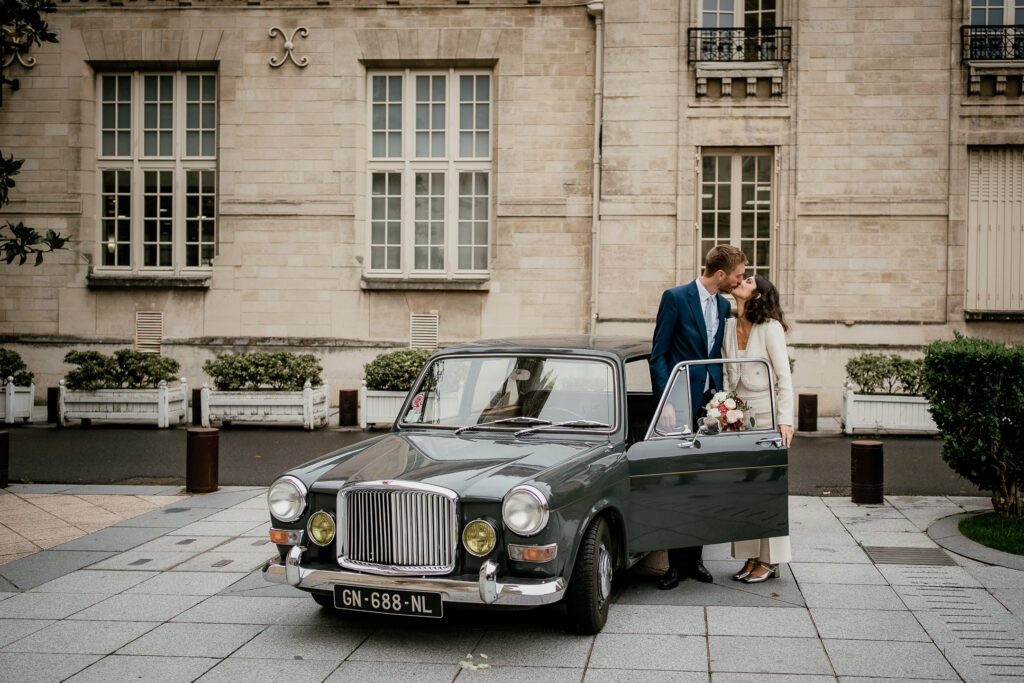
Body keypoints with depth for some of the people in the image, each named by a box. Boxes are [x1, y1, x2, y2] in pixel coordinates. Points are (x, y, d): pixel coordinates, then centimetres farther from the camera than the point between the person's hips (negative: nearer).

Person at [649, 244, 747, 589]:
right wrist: (665, 402, -15)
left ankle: (695, 558, 16)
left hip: (710, 405, 5)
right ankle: (677, 564, 6)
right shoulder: (675, 298, -6)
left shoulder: (724, 305, 12)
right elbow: (658, 355, -7)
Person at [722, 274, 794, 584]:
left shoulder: (770, 328, -9)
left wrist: (785, 420, -18)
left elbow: (784, 378, -11)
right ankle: (751, 558, 13)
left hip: (766, 415, -6)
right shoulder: (729, 326, 8)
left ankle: (770, 561, 5)